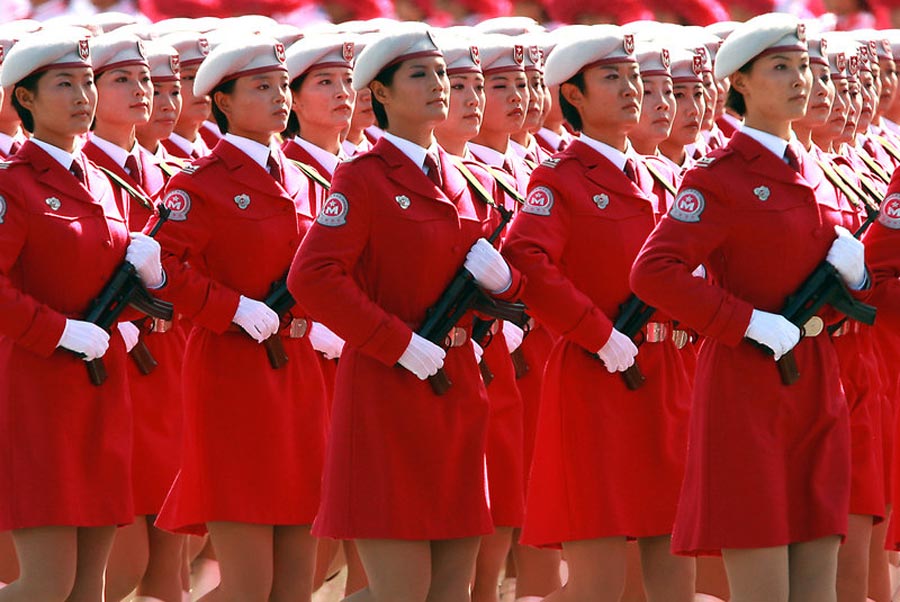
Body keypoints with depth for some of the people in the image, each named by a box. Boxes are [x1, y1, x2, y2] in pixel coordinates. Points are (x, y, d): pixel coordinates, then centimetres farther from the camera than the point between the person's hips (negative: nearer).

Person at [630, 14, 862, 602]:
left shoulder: (810, 173, 15)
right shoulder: (720, 178, -7)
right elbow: (654, 273, -18)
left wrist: (853, 274, 0)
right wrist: (750, 323, -19)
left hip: (816, 393, 7)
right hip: (749, 392, -7)